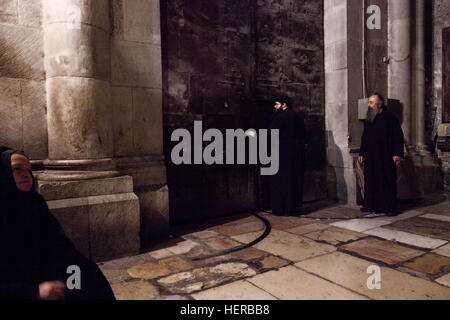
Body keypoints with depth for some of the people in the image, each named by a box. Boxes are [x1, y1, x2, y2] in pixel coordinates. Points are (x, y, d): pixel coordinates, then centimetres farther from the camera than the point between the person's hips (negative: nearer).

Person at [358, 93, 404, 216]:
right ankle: (370, 205, 15)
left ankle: (390, 207, 6)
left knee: (387, 182, -2)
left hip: (386, 158, -5)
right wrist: (361, 153, 17)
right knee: (370, 181, 6)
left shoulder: (390, 118, -3)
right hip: (370, 157, 5)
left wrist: (397, 153, -12)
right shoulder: (368, 120, 14)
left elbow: (398, 136, -5)